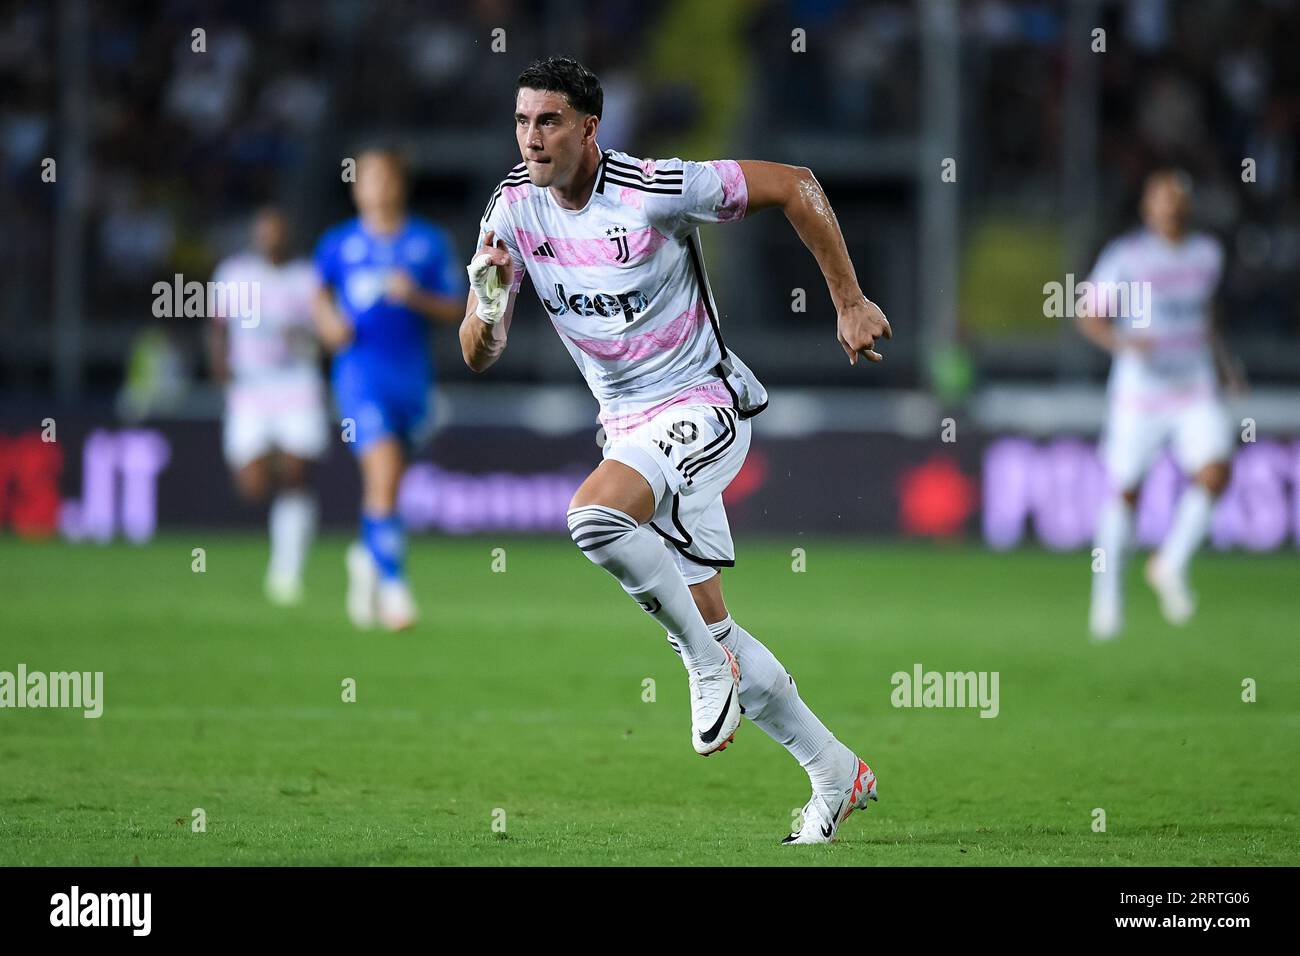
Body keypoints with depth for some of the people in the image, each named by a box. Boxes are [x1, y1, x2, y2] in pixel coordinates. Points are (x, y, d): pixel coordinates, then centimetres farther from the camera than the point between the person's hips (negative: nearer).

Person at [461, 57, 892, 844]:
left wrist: (851, 302, -10)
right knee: (707, 627, 7)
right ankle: (836, 773, 20)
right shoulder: (514, 210, -3)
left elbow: (793, 185, -11)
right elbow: (481, 357, -3)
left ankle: (709, 661, -14)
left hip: (702, 406, -7)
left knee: (593, 515, -33)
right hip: (630, 426, 7)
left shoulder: (656, 191, -19)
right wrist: (486, 304, -26)